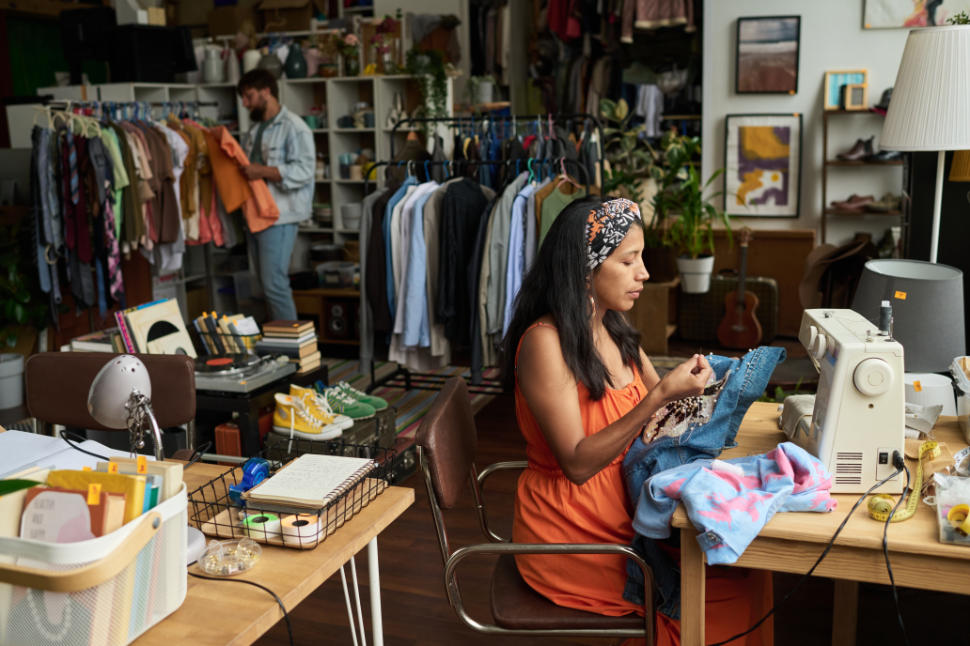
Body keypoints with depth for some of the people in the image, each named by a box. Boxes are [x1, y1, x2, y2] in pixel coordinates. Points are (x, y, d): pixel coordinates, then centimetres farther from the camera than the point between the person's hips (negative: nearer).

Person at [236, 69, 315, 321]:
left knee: (274, 284, -12)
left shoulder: (294, 127, -9)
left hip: (279, 216, -9)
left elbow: (303, 170, -20)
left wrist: (262, 172, -25)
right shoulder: (256, 128, 19)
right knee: (266, 283, 13)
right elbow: (246, 163, 30)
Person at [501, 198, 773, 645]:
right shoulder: (545, 341, -21)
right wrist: (661, 395, -27)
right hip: (569, 529, -7)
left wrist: (686, 380, -10)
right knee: (735, 587, -9)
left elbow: (651, 409, 11)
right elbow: (578, 463, -23)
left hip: (621, 499, 7)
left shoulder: (613, 328, 4)